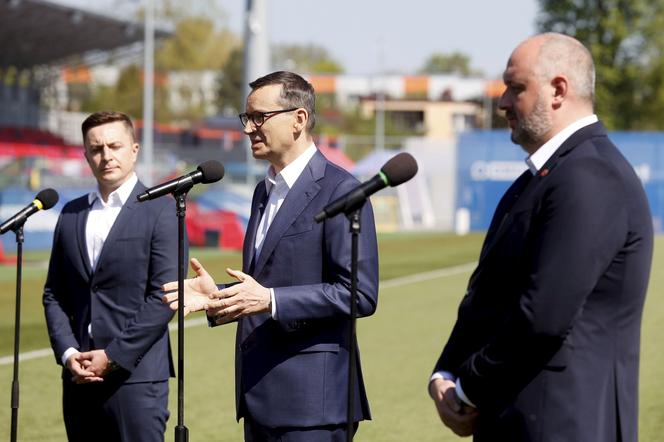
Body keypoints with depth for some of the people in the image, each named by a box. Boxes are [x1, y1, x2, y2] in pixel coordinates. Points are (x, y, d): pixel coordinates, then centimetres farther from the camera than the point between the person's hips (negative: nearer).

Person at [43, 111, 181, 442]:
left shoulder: (161, 211, -2)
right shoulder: (71, 215, 15)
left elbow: (164, 296, -9)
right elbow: (54, 294, 15)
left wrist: (113, 357, -11)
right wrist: (67, 353, -1)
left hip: (136, 375, -5)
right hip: (79, 377, 5)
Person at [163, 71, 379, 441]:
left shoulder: (339, 190, -10)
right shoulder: (266, 191, 18)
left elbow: (360, 293, -16)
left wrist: (269, 300, -21)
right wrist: (218, 296, 5)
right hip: (261, 397, 9)